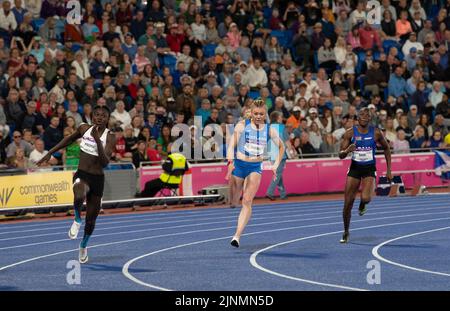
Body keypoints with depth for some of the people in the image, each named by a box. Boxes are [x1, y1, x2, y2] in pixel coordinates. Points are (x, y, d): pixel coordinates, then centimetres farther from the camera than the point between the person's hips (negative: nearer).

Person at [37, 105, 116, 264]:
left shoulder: (110, 137, -10)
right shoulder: (84, 128, -2)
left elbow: (105, 162, -22)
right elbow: (69, 139, 19)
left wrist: (98, 140, -30)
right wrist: (50, 153, 20)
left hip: (97, 179, 0)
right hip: (81, 175, 0)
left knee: (91, 219, 12)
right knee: (79, 197, -38)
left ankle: (84, 246, 41)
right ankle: (77, 220, -6)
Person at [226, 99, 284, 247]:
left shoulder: (269, 130, 3)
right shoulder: (242, 125, -4)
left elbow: (281, 147, 18)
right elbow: (232, 145, -8)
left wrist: (276, 165, 8)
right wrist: (230, 162, -23)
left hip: (256, 167, 0)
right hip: (239, 164, 0)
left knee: (247, 201, -14)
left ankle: (237, 236, -20)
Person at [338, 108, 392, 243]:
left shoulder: (376, 133, -4)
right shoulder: (350, 133, -5)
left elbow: (386, 148, 11)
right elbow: (341, 155, -3)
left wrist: (389, 170, 8)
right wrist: (347, 150, -27)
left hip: (369, 169, -1)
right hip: (355, 167, 1)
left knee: (366, 198, -25)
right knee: (348, 204, -1)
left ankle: (362, 205, 15)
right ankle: (346, 232, 19)